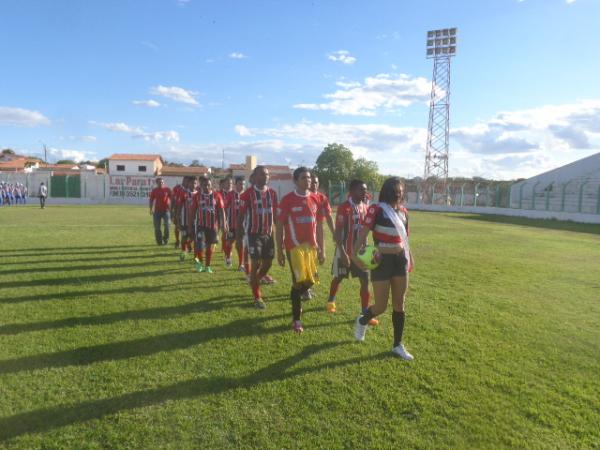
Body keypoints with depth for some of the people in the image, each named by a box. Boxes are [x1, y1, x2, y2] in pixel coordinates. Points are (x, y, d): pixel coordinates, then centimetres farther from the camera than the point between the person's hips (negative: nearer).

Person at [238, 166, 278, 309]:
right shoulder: (248, 193, -8)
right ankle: (257, 297, 7)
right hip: (254, 234, -5)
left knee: (268, 262, 10)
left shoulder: (272, 193, 6)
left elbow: (275, 214, 11)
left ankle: (256, 280, 40)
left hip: (269, 234, 5)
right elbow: (241, 215, -4)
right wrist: (239, 234, -5)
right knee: (256, 263, -4)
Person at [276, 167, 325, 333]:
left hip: (311, 246, 5)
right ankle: (296, 319, 12)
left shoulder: (315, 200, 6)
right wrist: (279, 251, -7)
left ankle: (295, 300, 42)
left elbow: (319, 226, 11)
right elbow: (279, 227, -5)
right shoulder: (288, 200, -8)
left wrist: (321, 249, 9)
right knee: (300, 281, -4)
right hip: (294, 246, -5)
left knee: (310, 280, 11)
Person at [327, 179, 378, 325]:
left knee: (365, 280, -2)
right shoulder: (344, 208, -18)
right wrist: (343, 253, -24)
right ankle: (331, 301, 40)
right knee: (338, 278, 13)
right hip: (345, 251, -5)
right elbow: (337, 233, -19)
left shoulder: (365, 207, 4)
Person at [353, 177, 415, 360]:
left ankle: (397, 345, 24)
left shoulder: (403, 211, 7)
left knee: (399, 305, 10)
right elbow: (364, 233, -17)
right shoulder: (376, 209, -12)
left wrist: (409, 257, 19)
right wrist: (355, 253, -30)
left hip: (400, 260, 6)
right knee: (381, 307, 1)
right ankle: (362, 321, 35)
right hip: (382, 260, -6)